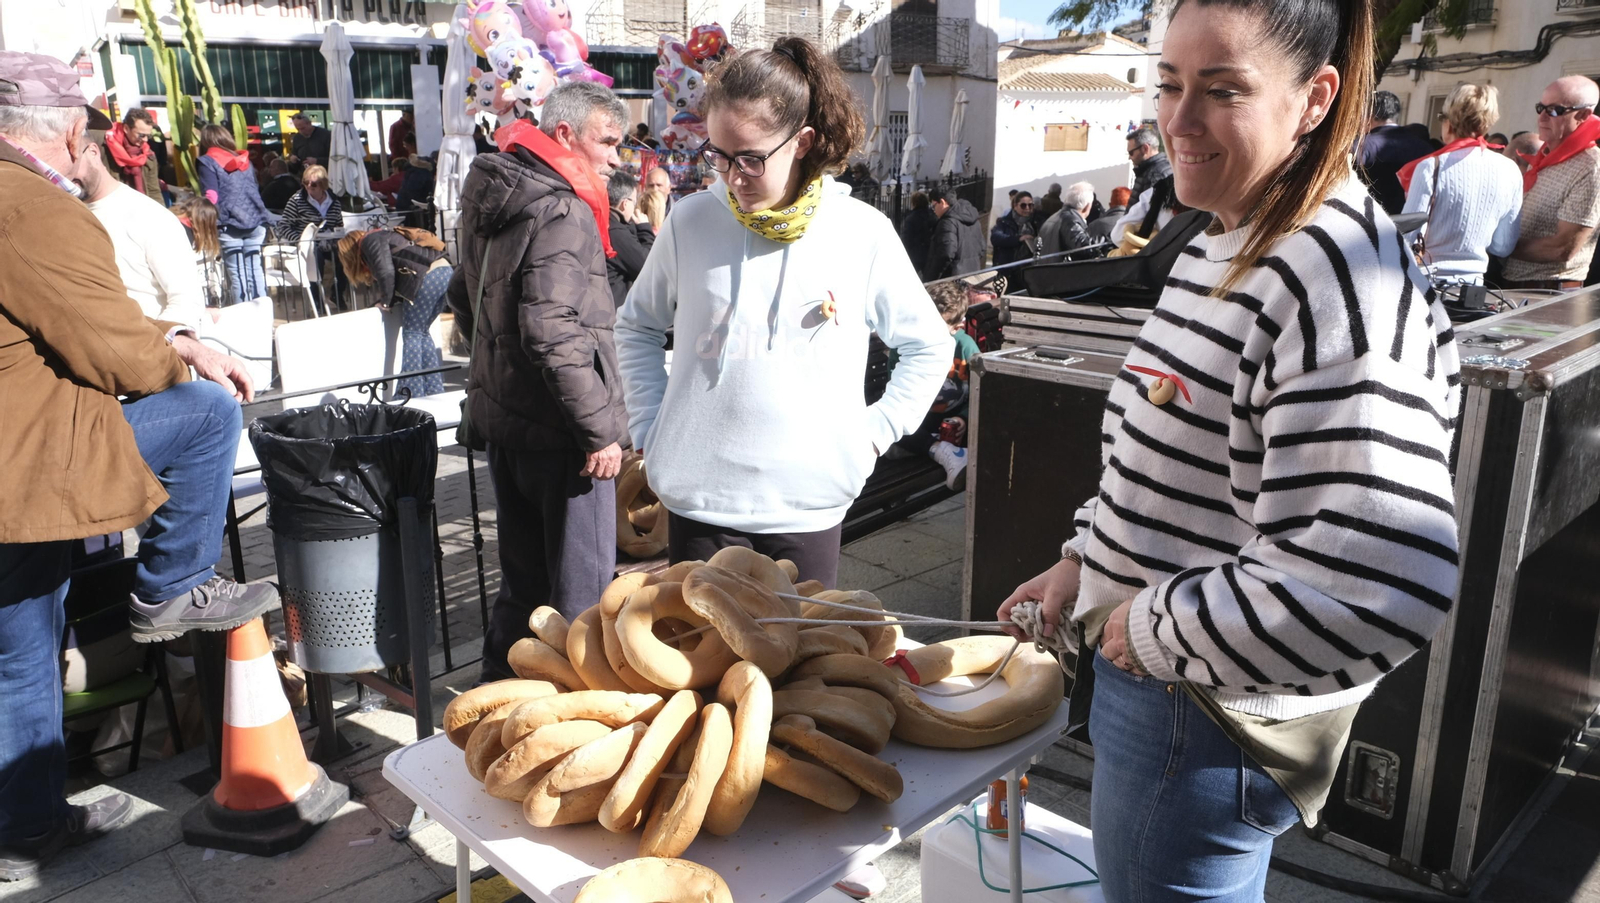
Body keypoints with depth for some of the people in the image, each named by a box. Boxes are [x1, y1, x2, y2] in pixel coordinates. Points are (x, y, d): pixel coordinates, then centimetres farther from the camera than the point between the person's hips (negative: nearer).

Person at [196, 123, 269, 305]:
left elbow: (211, 196, -7)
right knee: (255, 271, 5)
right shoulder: (244, 159, 17)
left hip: (230, 225, -4)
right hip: (255, 222, 4)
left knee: (237, 275, -1)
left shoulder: (207, 162, 2)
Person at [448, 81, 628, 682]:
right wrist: (602, 430, -22)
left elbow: (464, 298, 24)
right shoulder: (563, 211, -18)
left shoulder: (493, 198, 12)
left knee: (524, 579, 22)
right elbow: (553, 334, -27)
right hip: (556, 433, -10)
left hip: (502, 415, 10)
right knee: (580, 592, 3)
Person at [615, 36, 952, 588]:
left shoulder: (863, 233, -4)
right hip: (701, 499, 1)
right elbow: (637, 327, 13)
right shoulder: (693, 222, -2)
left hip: (810, 505, 0)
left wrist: (878, 429, 1)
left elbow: (929, 346, 9)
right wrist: (649, 427, 5)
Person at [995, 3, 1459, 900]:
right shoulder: (1222, 247, 6)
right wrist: (1086, 562, 10)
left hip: (1212, 721, -9)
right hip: (1147, 675, 9)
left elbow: (1381, 588, -35)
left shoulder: (1339, 279, -25)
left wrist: (1156, 628, -23)